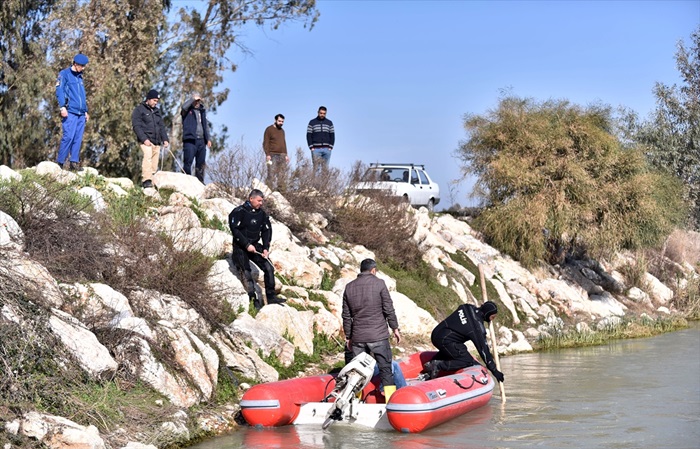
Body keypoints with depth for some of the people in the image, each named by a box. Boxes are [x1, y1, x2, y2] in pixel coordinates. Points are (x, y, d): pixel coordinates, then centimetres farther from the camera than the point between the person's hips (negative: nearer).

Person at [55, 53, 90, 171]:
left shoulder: (80, 77, 24)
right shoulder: (64, 74, 2)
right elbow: (59, 91, -7)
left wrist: (86, 111, 23)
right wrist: (62, 107, -17)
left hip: (81, 114, 7)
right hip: (70, 112, -7)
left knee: (78, 139, 1)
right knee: (68, 136, -16)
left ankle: (74, 163, 2)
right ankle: (60, 162, -13)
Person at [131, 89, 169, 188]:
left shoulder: (157, 111, 24)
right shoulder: (139, 110, 4)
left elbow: (162, 126, 26)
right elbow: (136, 126, -6)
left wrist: (165, 139, 11)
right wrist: (144, 139, -16)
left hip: (157, 142, 7)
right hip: (146, 141, -7)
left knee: (154, 163, -1)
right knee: (147, 156, -27)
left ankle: (153, 181, -1)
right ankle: (146, 180, -36)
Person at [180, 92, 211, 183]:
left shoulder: (202, 111, 19)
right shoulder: (188, 110, 2)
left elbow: (206, 125, 23)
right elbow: (184, 107, -23)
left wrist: (208, 138, 15)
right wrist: (193, 99, -13)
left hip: (201, 141, 6)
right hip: (190, 140, -6)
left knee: (201, 163, 8)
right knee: (188, 162, -8)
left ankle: (200, 182, 14)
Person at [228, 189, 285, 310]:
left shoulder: (262, 214, 6)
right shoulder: (239, 212, -11)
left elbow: (267, 231, 9)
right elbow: (235, 230, -16)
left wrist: (266, 248, -4)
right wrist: (247, 245, -21)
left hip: (255, 246, 5)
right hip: (240, 248, -5)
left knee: (269, 268, -6)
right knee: (247, 274, -13)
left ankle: (271, 297, 0)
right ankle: (254, 300, -10)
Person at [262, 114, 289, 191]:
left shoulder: (282, 131, 20)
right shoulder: (269, 129, -1)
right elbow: (265, 143, -6)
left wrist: (286, 155, 19)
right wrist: (267, 154, -15)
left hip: (282, 156, 7)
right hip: (273, 155, -7)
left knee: (282, 174, 0)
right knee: (272, 174, -11)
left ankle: (280, 189, 2)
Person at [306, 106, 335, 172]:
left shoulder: (329, 123, 10)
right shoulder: (312, 122, 5)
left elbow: (332, 136, 10)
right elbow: (308, 136, 3)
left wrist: (331, 147, -2)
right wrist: (311, 147, -7)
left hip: (327, 149, 2)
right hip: (316, 149, -2)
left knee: (325, 168, 2)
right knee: (316, 168, -6)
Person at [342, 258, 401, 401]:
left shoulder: (349, 287, 7)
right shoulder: (379, 284, -5)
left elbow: (346, 316, 9)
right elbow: (389, 309, -5)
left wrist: (348, 336, 17)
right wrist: (395, 328, 5)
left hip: (358, 338, 3)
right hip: (378, 336, -3)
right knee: (386, 370, 2)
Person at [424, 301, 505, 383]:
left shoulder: (468, 307, 6)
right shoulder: (477, 326, -13)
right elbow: (482, 348, -10)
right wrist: (493, 370, -5)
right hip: (445, 340, -9)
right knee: (469, 362, -3)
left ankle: (431, 364, 16)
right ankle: (439, 365, -15)